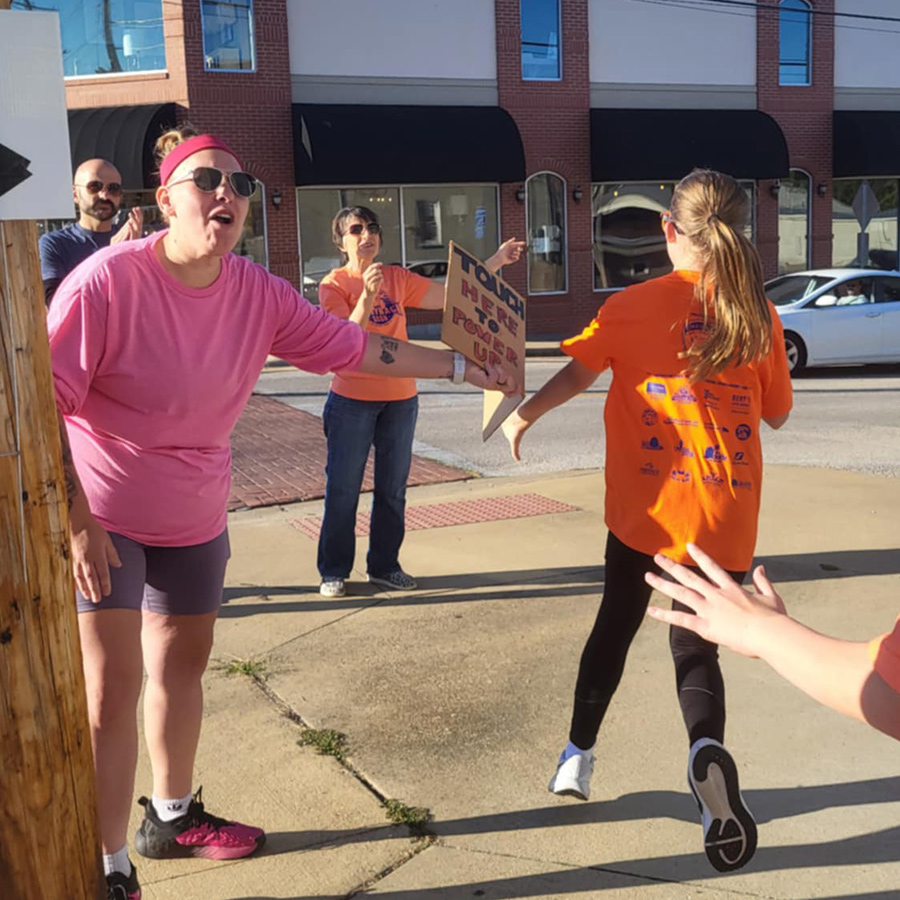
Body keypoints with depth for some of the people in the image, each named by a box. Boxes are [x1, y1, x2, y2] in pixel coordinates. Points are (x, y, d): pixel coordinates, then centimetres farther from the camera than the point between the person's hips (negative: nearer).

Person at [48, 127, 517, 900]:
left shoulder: (258, 293, -8)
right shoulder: (108, 281, -24)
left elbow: (353, 346, 0)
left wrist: (459, 366, 0)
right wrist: (76, 521, -25)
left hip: (194, 515, 6)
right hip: (96, 516, -6)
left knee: (184, 661, 18)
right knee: (112, 688, -8)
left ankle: (173, 817, 39)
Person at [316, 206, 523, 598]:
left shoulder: (398, 278, 5)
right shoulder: (334, 285, -7)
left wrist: (495, 261, 0)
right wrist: (367, 296, -31)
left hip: (400, 399, 4)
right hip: (352, 400, -4)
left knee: (392, 489, 11)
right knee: (343, 489, 0)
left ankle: (384, 566, 23)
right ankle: (333, 572, 12)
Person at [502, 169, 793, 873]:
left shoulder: (635, 304, -4)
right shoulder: (759, 314, 1)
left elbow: (579, 371, -7)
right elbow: (778, 414, 11)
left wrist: (525, 413, 6)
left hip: (645, 507, -1)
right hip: (725, 516, 1)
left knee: (617, 623, 21)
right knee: (696, 647, 12)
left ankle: (578, 753, 29)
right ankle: (708, 749, -18)